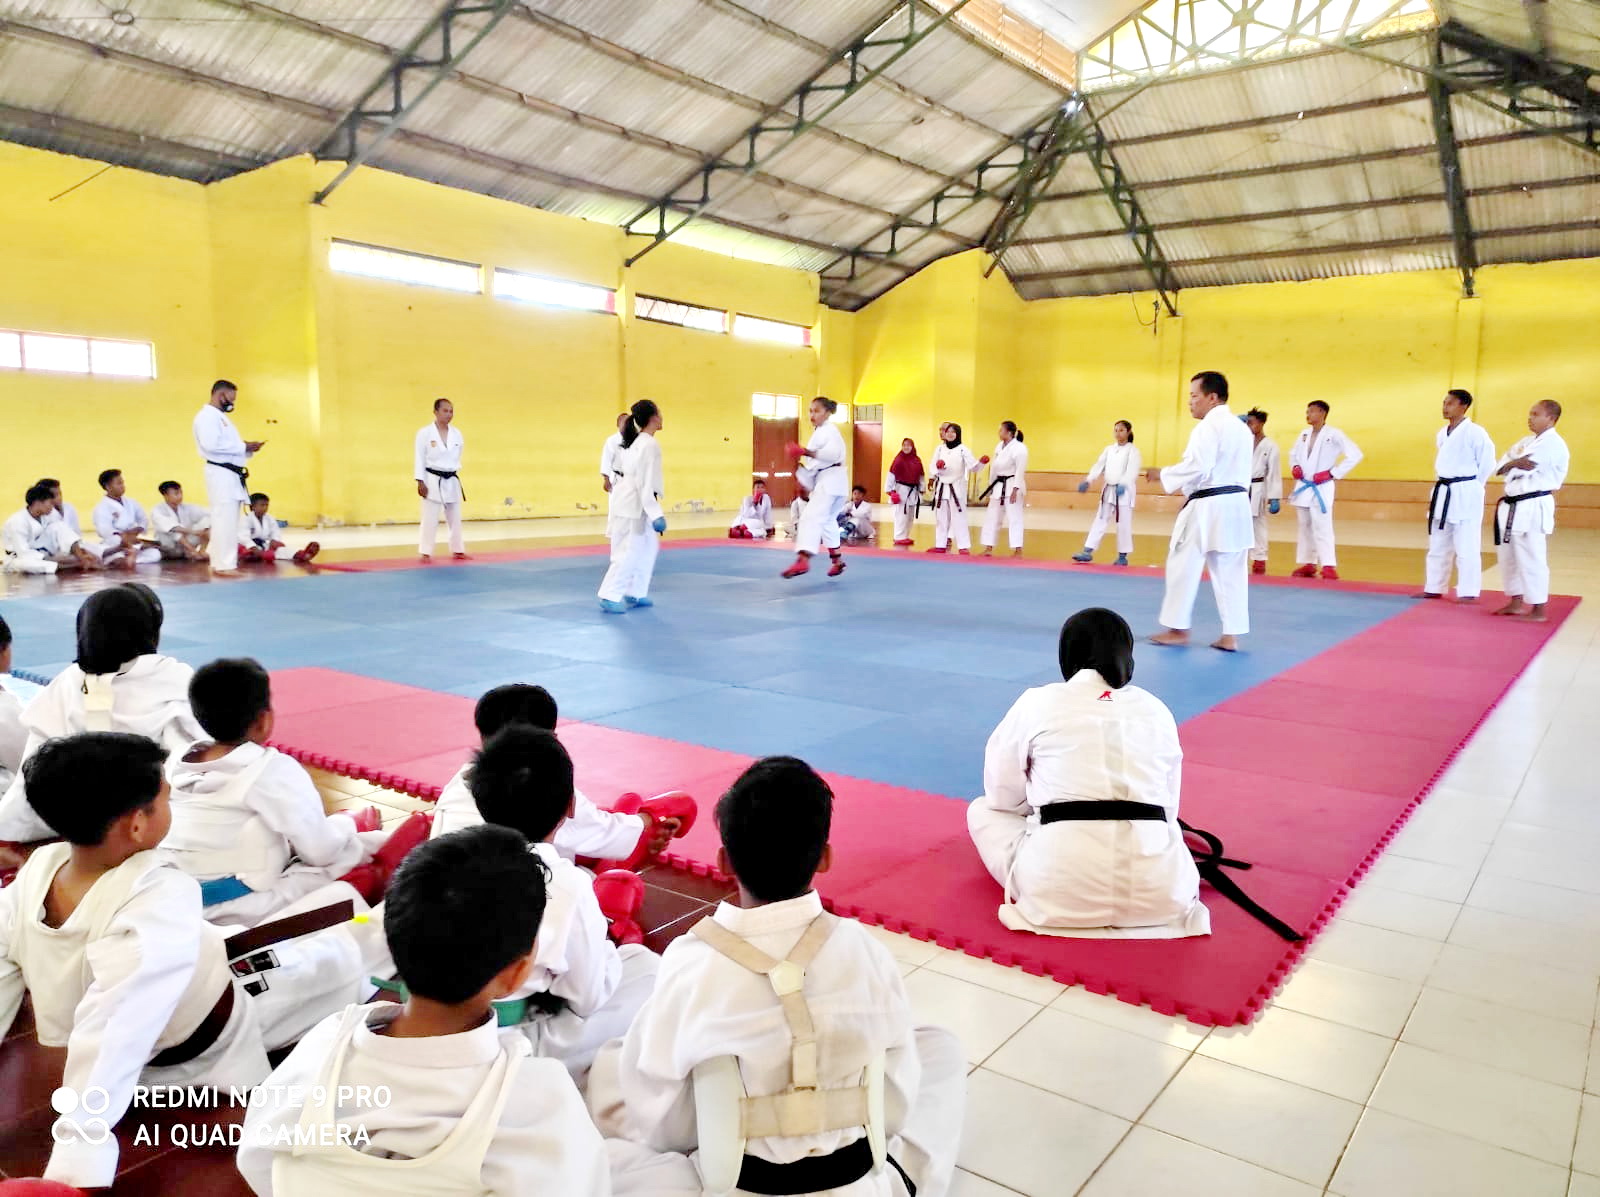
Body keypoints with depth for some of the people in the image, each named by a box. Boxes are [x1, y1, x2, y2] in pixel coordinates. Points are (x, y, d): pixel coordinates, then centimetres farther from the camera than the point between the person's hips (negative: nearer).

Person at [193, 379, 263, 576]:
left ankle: (219, 562, 17)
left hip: (231, 475, 10)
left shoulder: (220, 417, 23)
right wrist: (243, 446, -17)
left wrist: (248, 449, 8)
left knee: (229, 520, 11)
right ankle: (223, 564, -12)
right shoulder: (207, 416, -9)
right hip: (220, 474, -10)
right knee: (225, 519, -13)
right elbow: (211, 445, -22)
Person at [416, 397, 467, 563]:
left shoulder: (456, 433, 5)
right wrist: (420, 482, -12)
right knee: (430, 519, -3)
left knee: (455, 518, 13)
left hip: (452, 481, 5)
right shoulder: (425, 432, -8)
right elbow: (420, 458, -8)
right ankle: (426, 553, 5)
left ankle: (458, 551, 24)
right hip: (433, 481, -5)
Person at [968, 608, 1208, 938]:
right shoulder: (1156, 709, 15)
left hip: (1060, 889, -3)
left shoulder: (1036, 702, 6)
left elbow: (1002, 795, 15)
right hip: (1155, 892, 4)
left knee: (982, 811, 23)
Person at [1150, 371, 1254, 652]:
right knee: (1230, 572, 8)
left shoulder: (1208, 427, -13)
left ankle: (1177, 629, 12)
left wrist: (1164, 476, -6)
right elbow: (1240, 471, 18)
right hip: (1237, 505, 9)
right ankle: (1230, 635, 9)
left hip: (1208, 507, -9)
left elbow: (1196, 467, -21)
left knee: (1183, 567, 4)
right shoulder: (1241, 428, 15)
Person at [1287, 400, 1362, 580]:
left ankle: (1329, 566, -13)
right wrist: (1294, 467, 4)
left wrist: (1333, 473, -14)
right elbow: (1293, 453, 26)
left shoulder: (1334, 434, -8)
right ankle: (1308, 564, 19)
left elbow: (1355, 455, -12)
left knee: (1322, 527, -13)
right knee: (1305, 527, 11)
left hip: (1321, 488, -7)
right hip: (1302, 487, 7)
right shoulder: (1304, 434, 11)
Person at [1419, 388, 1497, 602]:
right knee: (1438, 545, 14)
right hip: (1442, 493, 8)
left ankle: (1468, 592, 2)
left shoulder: (1475, 432, -12)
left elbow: (1487, 463, -9)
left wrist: (1471, 487, -3)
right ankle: (1434, 588, 23)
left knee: (1466, 547, -4)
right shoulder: (1441, 434, 11)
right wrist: (1442, 484, 15)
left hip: (1465, 495, -8)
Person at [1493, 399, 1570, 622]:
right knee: (1509, 557, 15)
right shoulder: (1527, 442, 16)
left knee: (1531, 559, -8)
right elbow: (1501, 467, 8)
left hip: (1533, 508, -9)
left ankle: (1538, 611, -1)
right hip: (1515, 506, 10)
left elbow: (1523, 467, -22)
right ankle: (1516, 603, 26)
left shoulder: (1553, 444, -13)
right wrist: (1515, 463, -12)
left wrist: (1511, 464, -2)